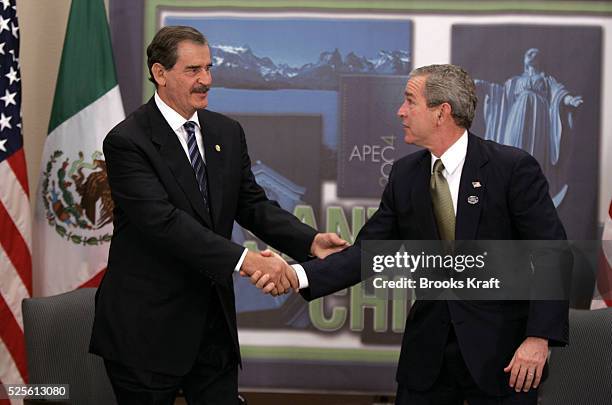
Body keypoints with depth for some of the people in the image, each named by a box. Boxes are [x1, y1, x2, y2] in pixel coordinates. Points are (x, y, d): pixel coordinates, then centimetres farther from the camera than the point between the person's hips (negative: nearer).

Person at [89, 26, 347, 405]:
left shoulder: (227, 132, 8)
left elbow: (252, 204, 8)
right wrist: (245, 259, -33)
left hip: (214, 322, 6)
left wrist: (310, 241, -11)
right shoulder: (127, 142, -14)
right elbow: (164, 221, -25)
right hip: (148, 327, -6)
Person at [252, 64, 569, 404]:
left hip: (501, 351, -4)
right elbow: (368, 252, 2)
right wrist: (298, 275, -12)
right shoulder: (405, 174, 4)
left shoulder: (514, 168, -11)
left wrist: (539, 337, -20)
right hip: (428, 350, 4)